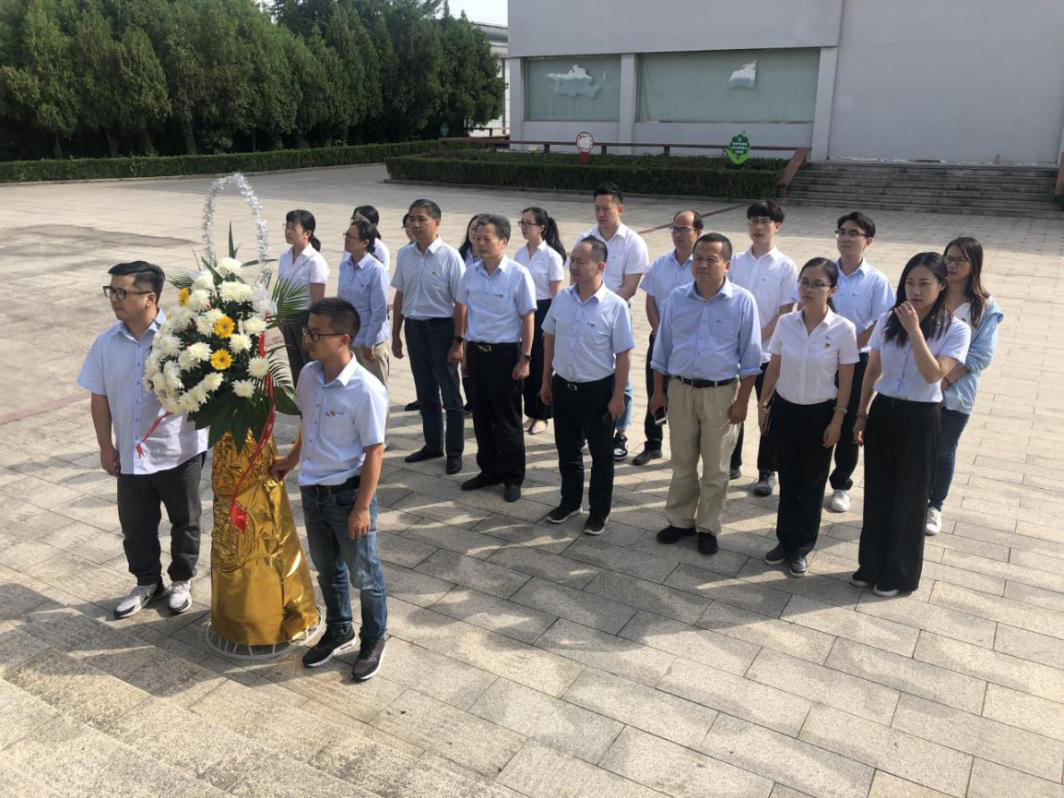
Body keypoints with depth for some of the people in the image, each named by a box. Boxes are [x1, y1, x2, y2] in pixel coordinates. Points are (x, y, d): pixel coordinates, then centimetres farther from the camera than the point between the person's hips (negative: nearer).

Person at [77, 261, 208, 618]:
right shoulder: (106, 342, -2)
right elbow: (99, 397, 6)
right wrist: (105, 446, 7)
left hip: (179, 450, -4)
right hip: (130, 454, 4)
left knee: (184, 521, 15)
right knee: (135, 525, 16)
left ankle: (182, 580, 37)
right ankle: (147, 582, 38)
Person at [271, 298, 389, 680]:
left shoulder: (366, 390, -24)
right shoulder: (308, 375, -3)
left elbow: (374, 451, -19)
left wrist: (362, 507, -17)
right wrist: (291, 460, 24)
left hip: (347, 494, -6)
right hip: (312, 490, 7)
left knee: (363, 574, 11)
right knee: (326, 568, 22)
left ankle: (374, 640, 33)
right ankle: (338, 631, 44)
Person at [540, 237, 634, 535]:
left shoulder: (615, 306, -16)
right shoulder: (562, 299, -2)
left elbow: (622, 355, -12)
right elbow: (549, 340, 9)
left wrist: (618, 397, -12)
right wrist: (546, 381, 11)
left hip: (598, 390, -4)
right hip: (563, 386, 5)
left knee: (601, 454, 11)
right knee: (567, 449, 19)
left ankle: (599, 511, 28)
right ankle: (570, 501, 39)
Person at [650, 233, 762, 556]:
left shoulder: (742, 301, -9)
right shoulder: (677, 298, 0)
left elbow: (750, 356, -5)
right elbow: (663, 348, 8)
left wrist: (742, 401, -7)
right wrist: (658, 391, 7)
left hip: (721, 393, -3)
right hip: (680, 389, 3)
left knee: (715, 468, 9)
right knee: (682, 463, 15)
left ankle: (708, 527, 24)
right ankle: (680, 520, 30)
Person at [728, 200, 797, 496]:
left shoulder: (785, 266, -6)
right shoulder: (736, 262, 4)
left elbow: (786, 313, -9)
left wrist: (757, 339, -15)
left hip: (768, 352, -3)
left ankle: (767, 472, 19)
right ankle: (732, 463, 29)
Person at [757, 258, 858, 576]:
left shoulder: (843, 329, -13)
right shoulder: (786, 323, -5)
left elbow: (846, 380, -7)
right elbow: (774, 368, 4)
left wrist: (837, 420, -7)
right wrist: (762, 405, 6)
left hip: (819, 413, -2)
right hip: (784, 409, 2)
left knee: (812, 483, 11)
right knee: (787, 479, 13)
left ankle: (800, 548, 26)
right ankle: (785, 540, 29)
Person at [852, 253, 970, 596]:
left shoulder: (956, 330, -10)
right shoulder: (887, 321, 0)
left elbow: (933, 375, -23)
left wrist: (915, 330, -25)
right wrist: (861, 415, 8)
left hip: (921, 419, -3)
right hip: (882, 412, 4)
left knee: (909, 496, 9)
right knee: (877, 492, 13)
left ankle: (900, 573, 25)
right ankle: (871, 565, 29)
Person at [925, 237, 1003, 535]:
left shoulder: (985, 307, -5)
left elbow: (981, 354, -8)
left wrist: (946, 379, -16)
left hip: (955, 392, -1)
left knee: (944, 451, 12)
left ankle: (935, 507, 30)